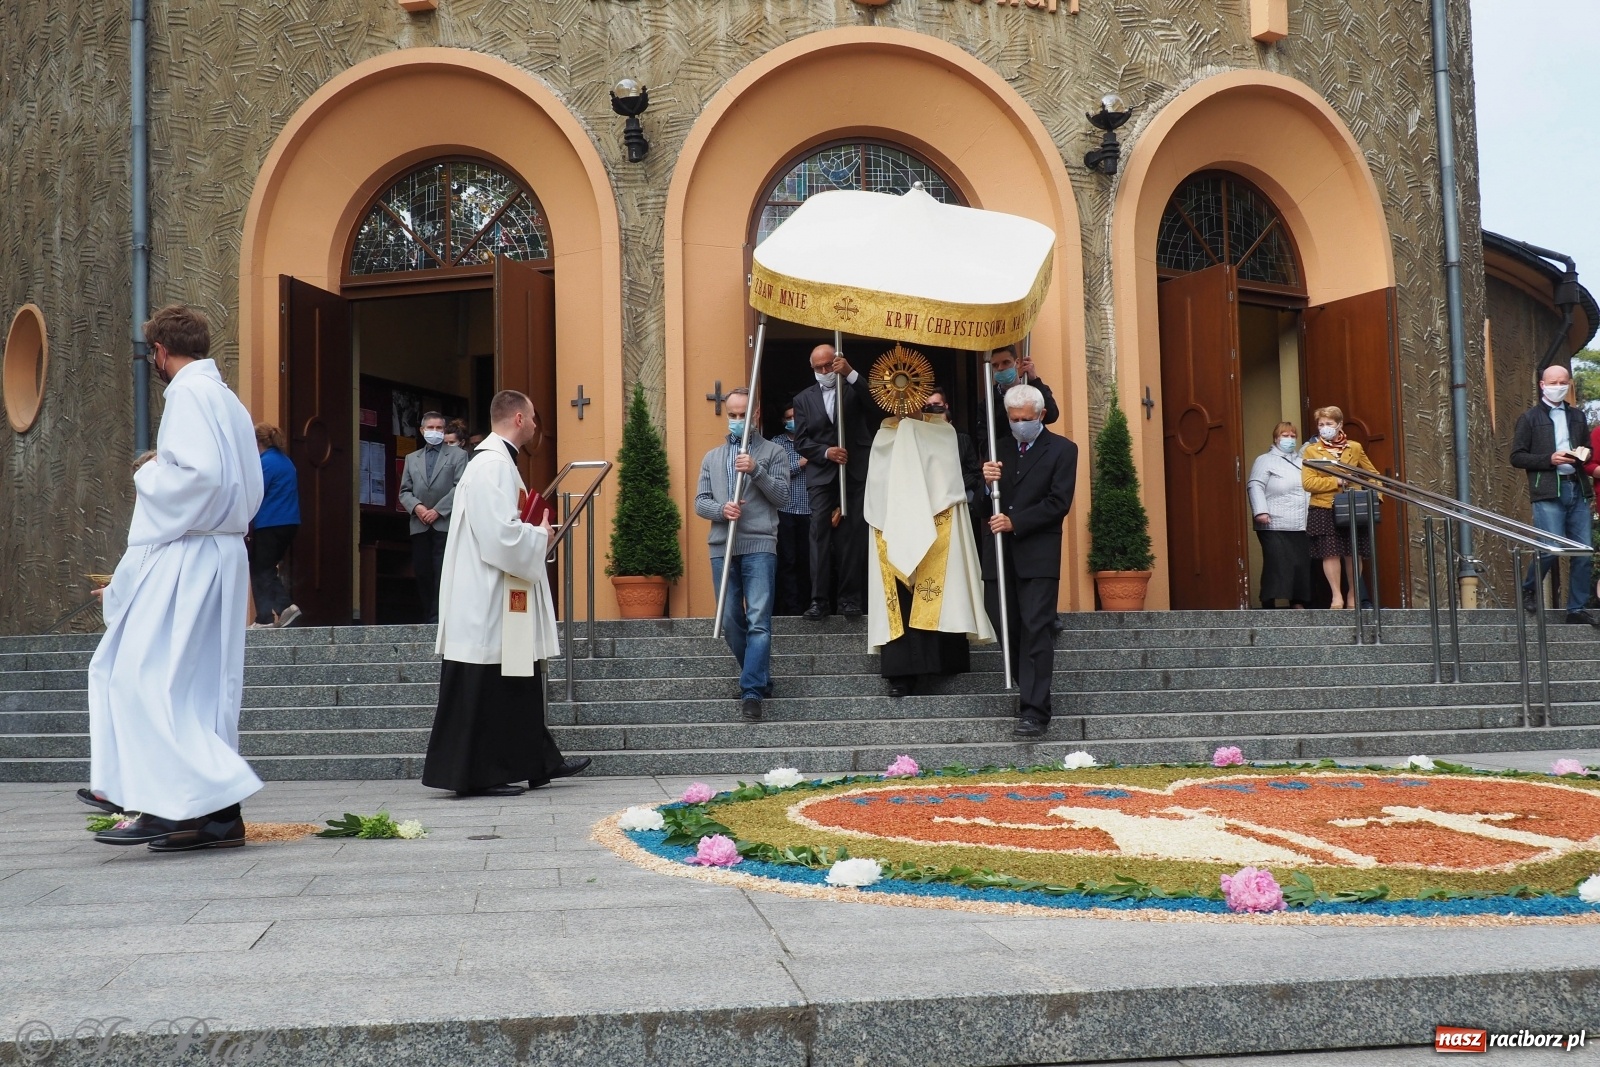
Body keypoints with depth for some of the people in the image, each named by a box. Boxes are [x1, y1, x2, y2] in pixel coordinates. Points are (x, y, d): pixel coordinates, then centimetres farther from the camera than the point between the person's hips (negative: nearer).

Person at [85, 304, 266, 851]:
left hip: (186, 554, -9)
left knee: (145, 676, -7)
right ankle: (216, 812, 10)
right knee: (203, 685, 9)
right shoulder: (229, 400, 18)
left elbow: (200, 473, -23)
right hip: (223, 554, 9)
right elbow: (250, 489, 18)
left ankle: (170, 803, -11)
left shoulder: (188, 393, -9)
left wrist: (149, 475, -6)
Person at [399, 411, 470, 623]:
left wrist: (438, 510, -12)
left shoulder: (457, 455, 7)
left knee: (443, 576, -10)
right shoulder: (411, 458, 19)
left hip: (446, 524, -4)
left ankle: (438, 619, -9)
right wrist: (416, 507, -7)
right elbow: (404, 491, 14)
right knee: (423, 576, 3)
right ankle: (427, 619, 9)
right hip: (419, 526, 4)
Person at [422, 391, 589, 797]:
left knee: (519, 683, 15)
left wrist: (533, 533, 12)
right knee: (484, 688, -4)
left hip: (499, 598, 11)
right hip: (489, 600, -11)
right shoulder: (494, 464, -18)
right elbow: (501, 534, -26)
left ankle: (540, 763, 23)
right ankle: (475, 775, 3)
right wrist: (540, 536, -10)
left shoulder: (495, 460, 16)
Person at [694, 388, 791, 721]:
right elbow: (700, 502, 11)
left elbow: (782, 495, -1)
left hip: (759, 546, -4)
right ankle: (760, 679, 23)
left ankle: (752, 692, -15)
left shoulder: (774, 452, 10)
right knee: (731, 621, 7)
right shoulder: (712, 458, 19)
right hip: (722, 547, 4)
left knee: (759, 621, -12)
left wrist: (755, 470, -15)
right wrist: (721, 509, -10)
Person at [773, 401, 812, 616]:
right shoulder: (777, 442, 9)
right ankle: (791, 608, 1)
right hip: (785, 511, -1)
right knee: (787, 560, -1)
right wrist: (800, 463, -8)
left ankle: (805, 605, 9)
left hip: (808, 510, 1)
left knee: (806, 559, 2)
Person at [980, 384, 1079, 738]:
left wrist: (1015, 522, -14)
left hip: (1038, 553, -5)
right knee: (1008, 628, 6)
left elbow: (1058, 503, -7)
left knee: (1036, 630, -9)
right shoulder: (999, 449, 16)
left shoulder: (1062, 449, 2)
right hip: (1000, 552, 5)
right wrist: (987, 481, -8)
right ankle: (1027, 691, 18)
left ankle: (1034, 711, -11)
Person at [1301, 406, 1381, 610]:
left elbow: (1373, 474, 19)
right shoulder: (1311, 451, 4)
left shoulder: (1354, 448, 11)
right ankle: (1337, 595, 3)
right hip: (1324, 510, -2)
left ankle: (1353, 594, 19)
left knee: (1354, 553, 3)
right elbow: (1308, 483, -6)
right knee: (1331, 553, -7)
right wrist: (1336, 481, -14)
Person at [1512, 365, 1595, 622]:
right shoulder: (1530, 418, 5)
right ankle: (1528, 591, 10)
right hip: (1548, 492, -5)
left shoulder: (1577, 416, 19)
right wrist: (1549, 459, -13)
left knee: (1584, 552, 1)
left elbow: (1588, 448, 28)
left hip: (1578, 490, 5)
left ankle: (1576, 608, 9)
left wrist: (1584, 456, 4)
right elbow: (1517, 457, 0)